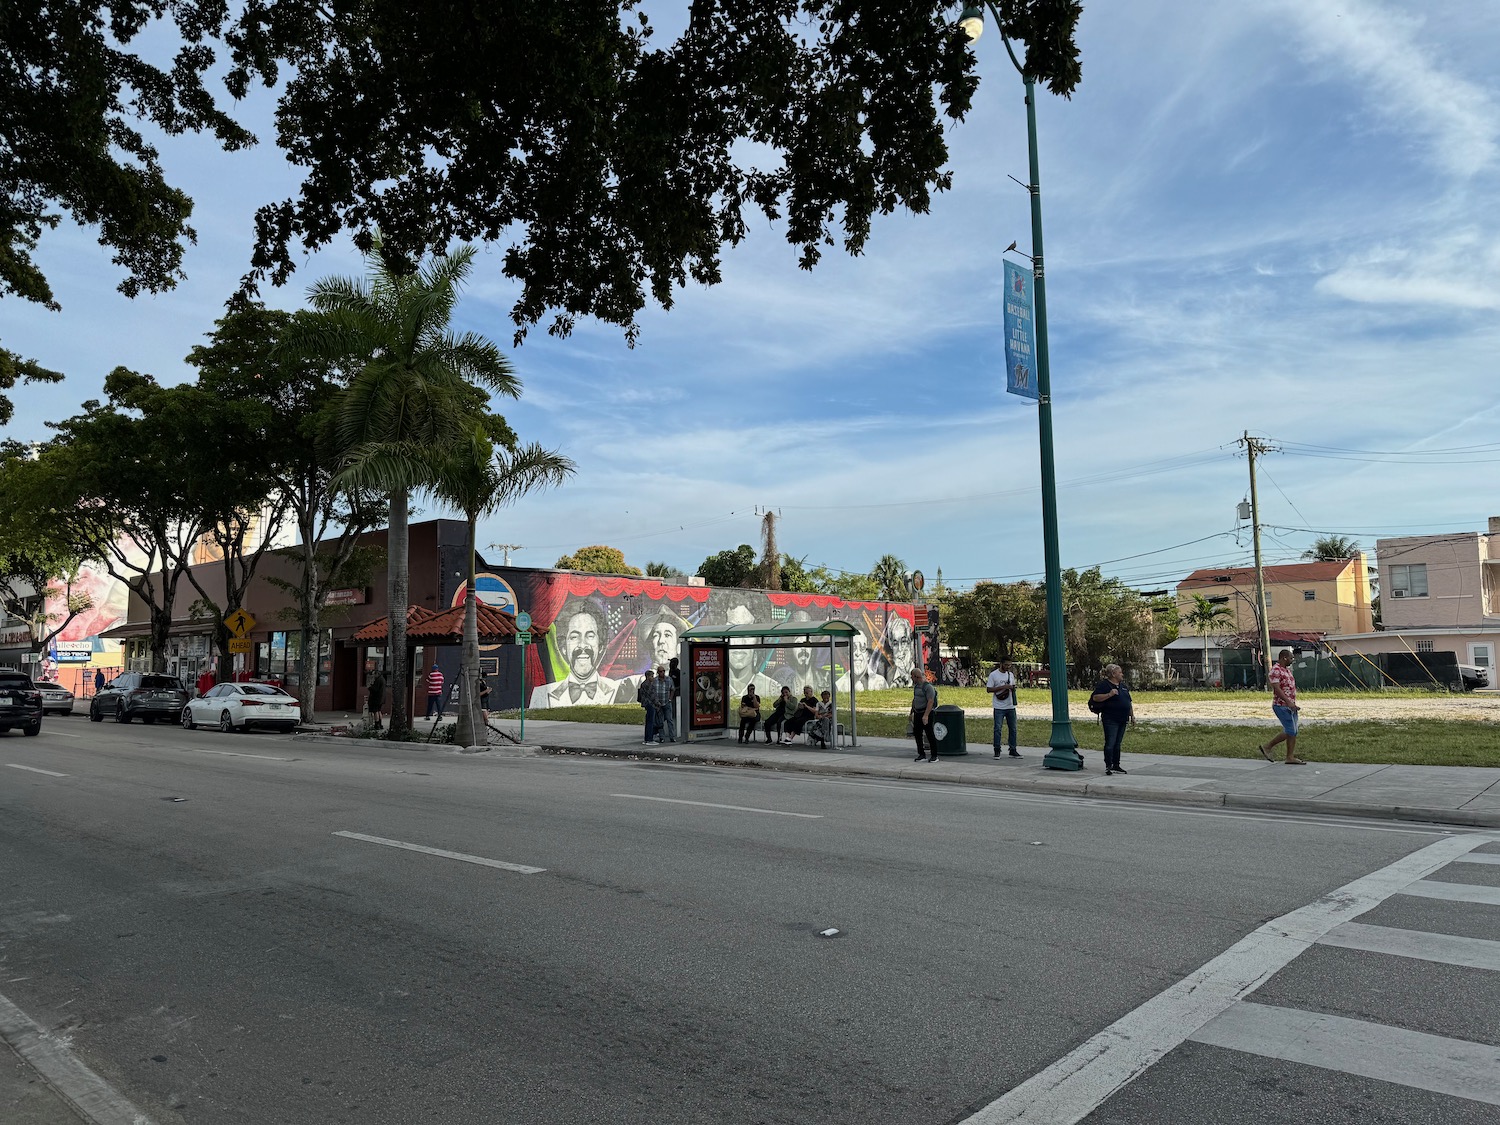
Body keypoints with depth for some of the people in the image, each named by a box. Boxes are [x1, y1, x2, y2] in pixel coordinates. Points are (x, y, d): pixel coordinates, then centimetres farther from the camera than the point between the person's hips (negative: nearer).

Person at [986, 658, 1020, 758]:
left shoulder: (1011, 674, 12)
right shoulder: (993, 675, -5)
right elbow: (988, 689, -9)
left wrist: (1013, 687, -3)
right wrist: (1003, 687, -17)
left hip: (1011, 706, 5)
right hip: (999, 707, -5)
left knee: (1013, 728, 8)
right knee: (998, 728, -5)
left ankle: (1013, 750, 16)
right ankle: (997, 751, 2)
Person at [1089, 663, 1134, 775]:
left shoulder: (1123, 686, 18)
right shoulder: (1103, 685, -7)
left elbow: (1129, 702, 24)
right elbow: (1095, 698, -18)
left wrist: (1132, 715, 18)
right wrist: (1109, 694, -25)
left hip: (1122, 720, 8)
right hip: (1110, 720, -8)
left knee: (1117, 744, 12)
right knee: (1110, 744, -9)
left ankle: (1116, 766, 17)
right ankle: (1108, 766, -6)